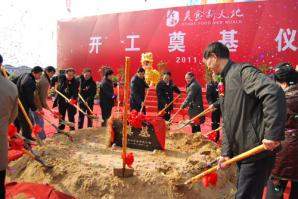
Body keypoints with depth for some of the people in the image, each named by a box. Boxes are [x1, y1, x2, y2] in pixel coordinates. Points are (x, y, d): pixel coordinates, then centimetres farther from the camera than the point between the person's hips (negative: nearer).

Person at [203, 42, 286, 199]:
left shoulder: (242, 71, -11)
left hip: (257, 151, -9)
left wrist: (272, 133, -29)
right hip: (241, 152, 9)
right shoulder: (227, 80, 17)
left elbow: (273, 92, -28)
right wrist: (226, 152, 9)